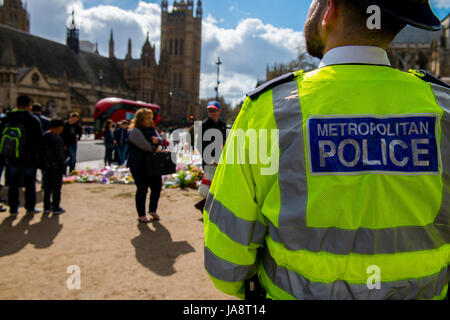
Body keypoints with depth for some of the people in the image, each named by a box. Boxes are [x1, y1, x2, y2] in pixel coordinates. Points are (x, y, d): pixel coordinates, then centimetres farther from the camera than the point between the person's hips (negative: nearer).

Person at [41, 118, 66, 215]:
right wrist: (63, 165, -10)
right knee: (56, 187, 2)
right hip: (56, 167, -8)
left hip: (47, 166, 8)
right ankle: (56, 208, 8)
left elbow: (42, 151, 13)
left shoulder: (44, 136, 6)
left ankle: (47, 207, 23)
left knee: (47, 187, 16)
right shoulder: (57, 138, -20)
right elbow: (59, 155, -19)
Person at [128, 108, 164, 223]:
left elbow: (159, 139, 3)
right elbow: (144, 145, -21)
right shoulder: (135, 131, -11)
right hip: (139, 165, -8)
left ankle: (153, 210, 27)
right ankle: (141, 215, 11)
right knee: (142, 189, -2)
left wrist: (157, 140, -21)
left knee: (157, 186, 9)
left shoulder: (152, 129, 15)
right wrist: (155, 149, -6)